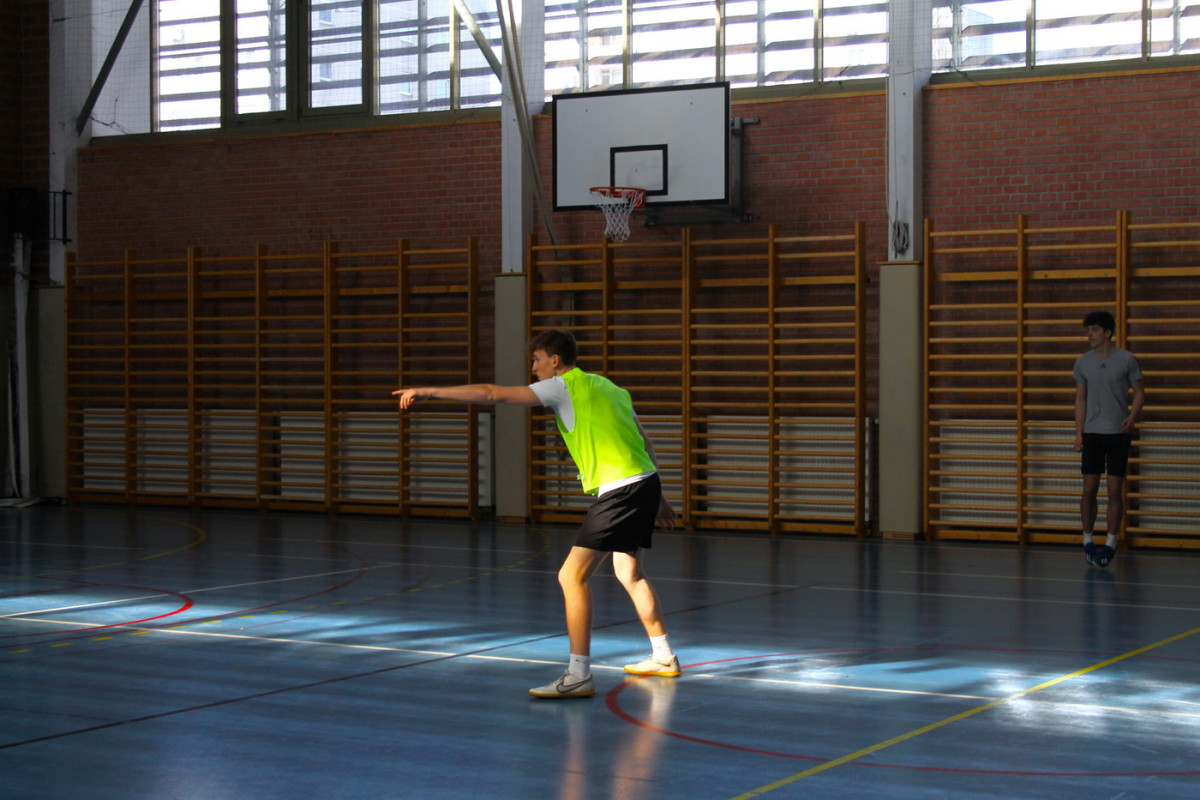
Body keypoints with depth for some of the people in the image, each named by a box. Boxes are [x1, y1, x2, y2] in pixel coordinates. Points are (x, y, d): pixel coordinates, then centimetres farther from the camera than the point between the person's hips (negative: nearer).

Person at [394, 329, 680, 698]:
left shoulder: (563, 386, -5)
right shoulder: (607, 386, 20)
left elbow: (493, 394, -11)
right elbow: (645, 442, 22)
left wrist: (428, 391, -7)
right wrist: (658, 497, 28)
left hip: (619, 489, -9)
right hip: (645, 481, 9)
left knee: (572, 576, -9)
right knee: (629, 573, 25)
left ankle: (579, 674, -14)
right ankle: (663, 657, 35)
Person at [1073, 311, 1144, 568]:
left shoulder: (1126, 359, -3)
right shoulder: (1083, 362, 4)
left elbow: (1139, 392, 3)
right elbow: (1081, 399, 9)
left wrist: (1132, 416, -15)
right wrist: (1078, 433, 3)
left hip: (1119, 433, -2)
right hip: (1092, 433, 2)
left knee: (1114, 491, -1)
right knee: (1089, 489, 1)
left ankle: (1111, 543, 6)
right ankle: (1088, 540, 12)